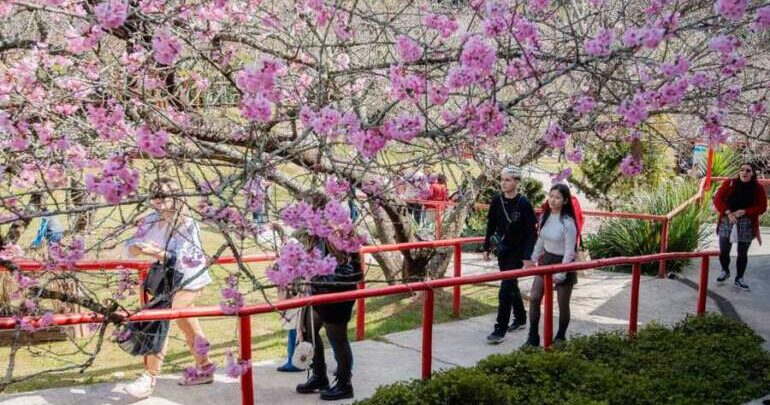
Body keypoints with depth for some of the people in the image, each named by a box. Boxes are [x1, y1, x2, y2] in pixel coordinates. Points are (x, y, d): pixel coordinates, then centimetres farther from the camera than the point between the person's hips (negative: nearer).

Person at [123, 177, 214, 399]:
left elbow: (180, 259, -30)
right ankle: (204, 368, 37)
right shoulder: (151, 220, -4)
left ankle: (150, 378, -15)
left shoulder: (186, 224, -21)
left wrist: (156, 253, -43)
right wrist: (140, 248, -27)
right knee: (186, 322, 19)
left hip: (189, 280, -8)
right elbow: (131, 246, -5)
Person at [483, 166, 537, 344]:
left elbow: (532, 232, -13)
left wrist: (527, 256, -16)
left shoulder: (524, 204, -14)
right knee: (511, 286, 18)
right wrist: (486, 247, 8)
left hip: (517, 253, -6)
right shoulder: (497, 200, 0)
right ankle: (520, 318, 36)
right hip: (502, 251, 6)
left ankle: (500, 330, -3)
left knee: (506, 290, -9)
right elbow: (491, 225, 10)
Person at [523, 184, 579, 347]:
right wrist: (533, 259, 11)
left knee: (563, 304, 8)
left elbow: (570, 250, -18)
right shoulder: (545, 217, 1)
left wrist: (561, 273, -19)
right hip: (546, 260, 6)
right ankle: (533, 337, 7)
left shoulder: (568, 222, -19)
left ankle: (560, 337, 26)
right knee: (534, 298, -1)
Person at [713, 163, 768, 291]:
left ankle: (739, 279, 21)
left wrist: (743, 212, -15)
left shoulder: (758, 188, -1)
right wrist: (728, 213, -17)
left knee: (742, 253, 6)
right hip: (727, 222, 0)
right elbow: (718, 200, -3)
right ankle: (725, 271, 28)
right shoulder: (729, 183, -2)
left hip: (747, 224, 0)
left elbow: (762, 207, -3)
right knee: (723, 251, 0)